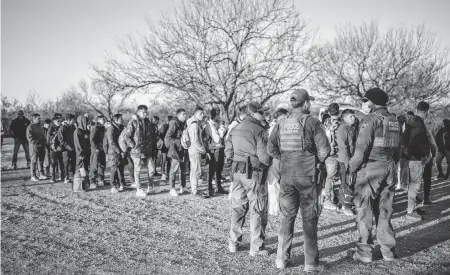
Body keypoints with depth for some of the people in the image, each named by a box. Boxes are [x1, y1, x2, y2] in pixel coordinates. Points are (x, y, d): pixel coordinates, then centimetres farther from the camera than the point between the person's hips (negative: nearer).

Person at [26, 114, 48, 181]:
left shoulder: (40, 126, 18)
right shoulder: (30, 127, -7)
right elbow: (30, 138, -13)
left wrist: (44, 142, 10)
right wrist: (37, 143, -18)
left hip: (42, 146, 7)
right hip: (34, 146, -7)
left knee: (41, 160, 11)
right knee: (34, 161, -2)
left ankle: (41, 174, 17)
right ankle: (33, 176, 3)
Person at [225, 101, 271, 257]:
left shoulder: (235, 129, 10)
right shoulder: (259, 131, -14)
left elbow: (228, 152, 12)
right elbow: (264, 156, -18)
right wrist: (269, 163, 1)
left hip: (238, 172, 7)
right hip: (254, 173, -7)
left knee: (237, 208, 17)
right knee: (258, 211, 3)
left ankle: (233, 243, 25)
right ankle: (256, 247, 8)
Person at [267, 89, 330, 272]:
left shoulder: (281, 124, 3)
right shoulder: (312, 122, -8)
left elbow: (271, 149, 1)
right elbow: (324, 149, -12)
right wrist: (318, 161, 6)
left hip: (286, 175, 4)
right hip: (307, 176, -4)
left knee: (287, 216, 14)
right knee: (309, 219, 6)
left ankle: (282, 259, 20)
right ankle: (311, 263, 12)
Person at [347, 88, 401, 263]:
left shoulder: (372, 120, -12)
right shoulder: (394, 120, 11)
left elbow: (361, 148, -16)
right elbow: (397, 149, 14)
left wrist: (352, 167, -4)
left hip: (370, 169, -7)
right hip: (389, 169, 7)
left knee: (364, 211, 2)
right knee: (384, 211, 15)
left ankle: (364, 252, 8)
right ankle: (388, 250, 21)